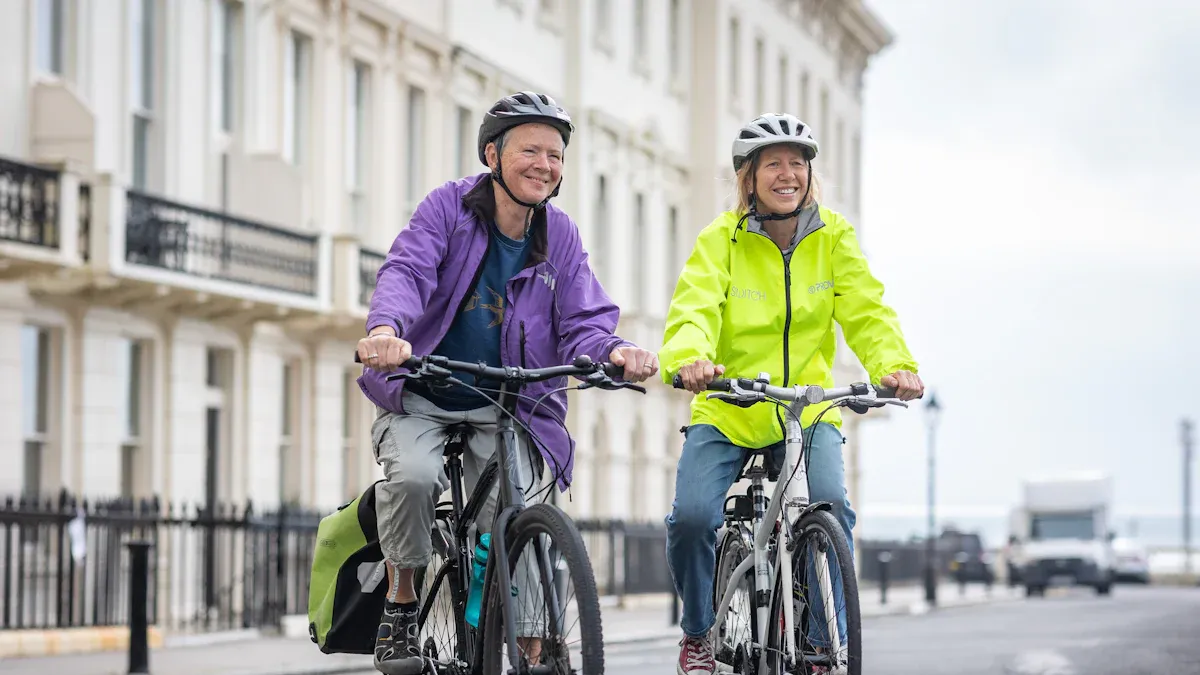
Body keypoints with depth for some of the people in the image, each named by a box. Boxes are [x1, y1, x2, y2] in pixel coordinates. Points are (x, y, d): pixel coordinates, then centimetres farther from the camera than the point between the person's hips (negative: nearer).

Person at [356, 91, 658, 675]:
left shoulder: (560, 237, 2)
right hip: (421, 401, -2)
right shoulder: (449, 207, -6)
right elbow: (407, 271, -22)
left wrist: (615, 352, -31)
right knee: (415, 474, -32)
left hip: (504, 413, 2)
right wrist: (385, 329, -45)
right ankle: (399, 604, -8)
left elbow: (581, 325, -5)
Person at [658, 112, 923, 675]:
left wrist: (894, 364, -28)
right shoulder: (721, 239, -5)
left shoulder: (833, 237, 2)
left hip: (807, 411, 1)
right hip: (726, 413, -1)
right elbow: (694, 308, -19)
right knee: (692, 517, -20)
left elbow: (866, 311, -7)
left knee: (829, 506, -26)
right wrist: (688, 359, -42)